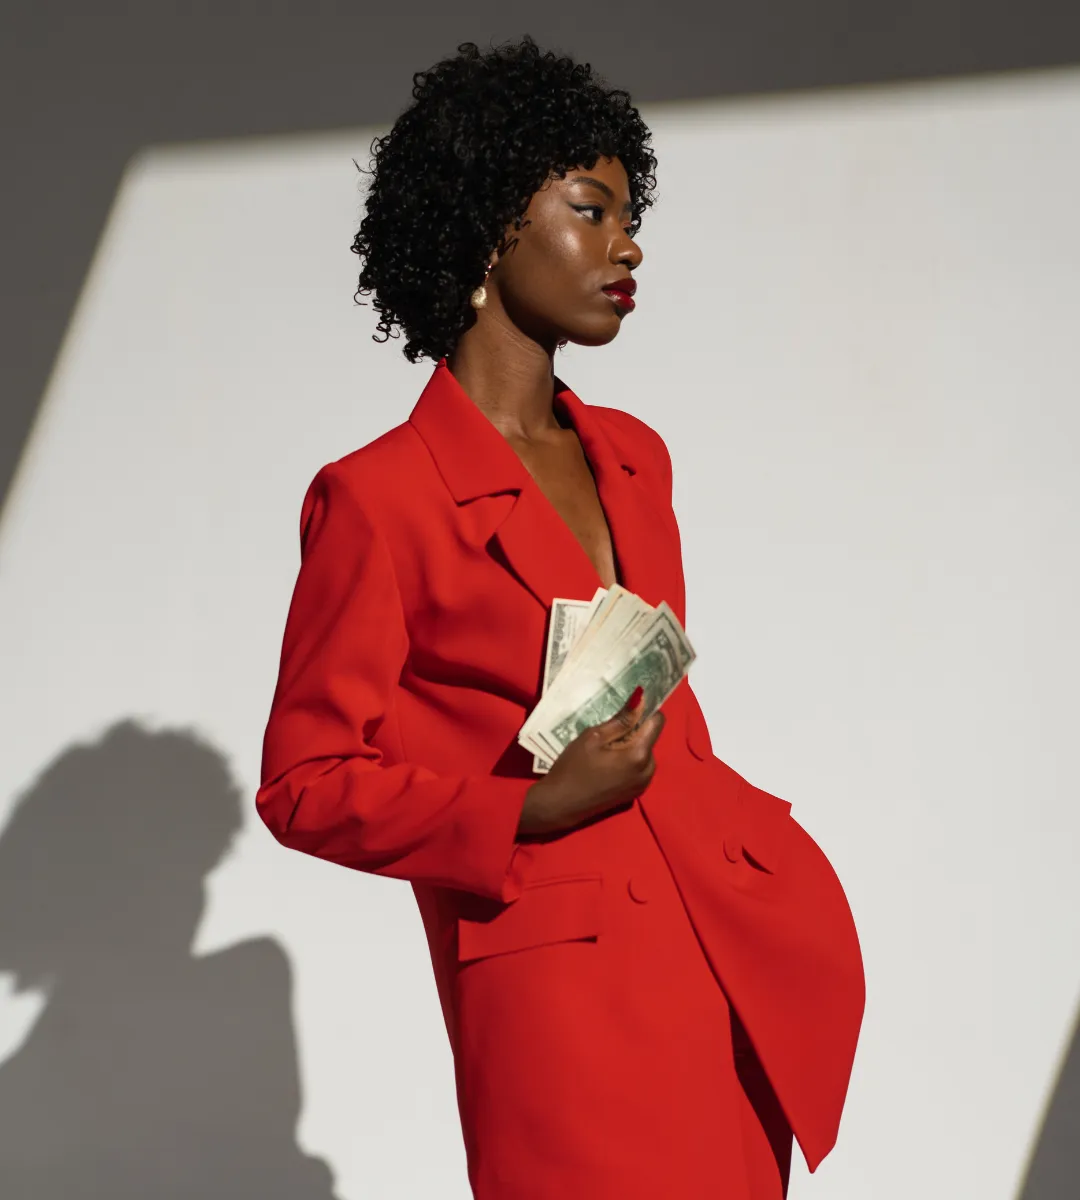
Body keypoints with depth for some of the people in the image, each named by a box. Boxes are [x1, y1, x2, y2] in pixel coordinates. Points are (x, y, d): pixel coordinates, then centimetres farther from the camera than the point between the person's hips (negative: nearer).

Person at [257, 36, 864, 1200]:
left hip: (740, 946, 7)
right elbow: (302, 784, -8)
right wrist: (532, 809, -19)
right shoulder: (379, 497, -11)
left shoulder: (633, 457, 12)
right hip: (560, 984, -7)